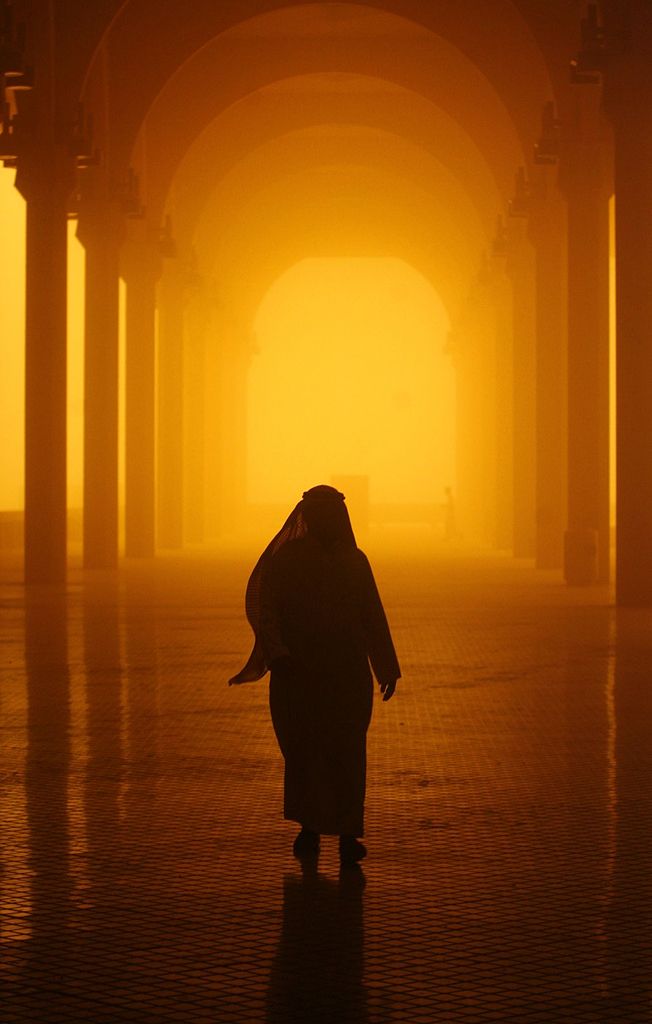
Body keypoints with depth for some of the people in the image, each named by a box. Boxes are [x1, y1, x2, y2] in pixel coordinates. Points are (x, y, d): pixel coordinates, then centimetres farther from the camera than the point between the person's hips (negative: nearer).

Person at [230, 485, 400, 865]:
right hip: (297, 671, -1)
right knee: (302, 748, 2)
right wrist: (275, 652, -24)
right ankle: (310, 827, 19)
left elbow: (374, 617, 11)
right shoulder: (286, 558, 0)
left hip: (348, 673, 1)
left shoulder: (355, 561, 8)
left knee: (347, 751, -6)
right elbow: (265, 610, -7)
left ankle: (348, 833, -1)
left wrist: (388, 669, 9)